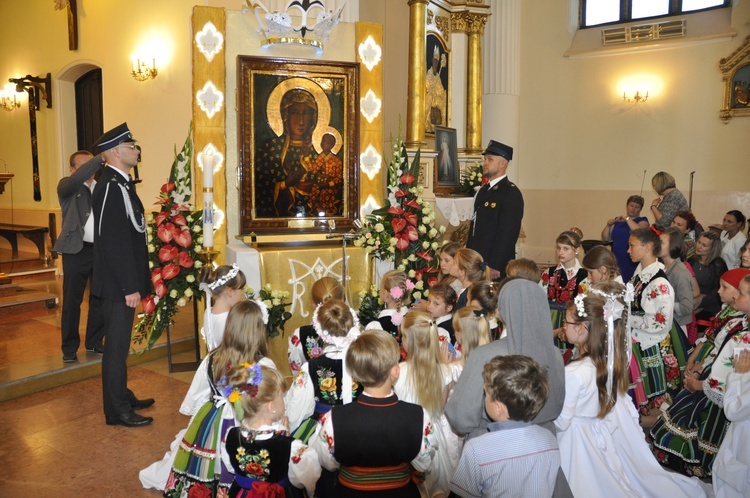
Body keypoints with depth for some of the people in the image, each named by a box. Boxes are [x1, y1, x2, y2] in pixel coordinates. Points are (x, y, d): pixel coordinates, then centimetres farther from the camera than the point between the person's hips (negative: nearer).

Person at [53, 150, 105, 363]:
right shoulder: (67, 186, 0)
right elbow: (76, 179, -24)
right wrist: (101, 158, -31)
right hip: (77, 250, -3)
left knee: (100, 298, 11)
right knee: (72, 301, 5)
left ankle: (94, 342, 26)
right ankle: (69, 347, 18)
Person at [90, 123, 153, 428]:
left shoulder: (120, 183, 12)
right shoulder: (111, 187, -19)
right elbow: (114, 242, -23)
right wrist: (130, 287, -21)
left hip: (123, 281, 10)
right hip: (119, 284, -10)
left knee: (120, 342, 19)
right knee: (117, 345, 1)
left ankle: (122, 396, 33)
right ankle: (117, 411, 13)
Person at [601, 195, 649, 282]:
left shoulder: (642, 220, 8)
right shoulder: (618, 220, 16)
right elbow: (605, 238, 12)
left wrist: (627, 219, -12)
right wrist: (608, 225, -3)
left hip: (632, 263, -3)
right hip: (616, 262, 4)